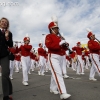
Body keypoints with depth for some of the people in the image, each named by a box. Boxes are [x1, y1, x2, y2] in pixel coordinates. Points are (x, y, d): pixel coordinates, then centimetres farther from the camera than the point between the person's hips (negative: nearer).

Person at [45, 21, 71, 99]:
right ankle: (63, 93, -23)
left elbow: (62, 47, 18)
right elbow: (48, 45, -19)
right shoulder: (48, 36, -2)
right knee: (58, 74, -18)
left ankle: (53, 88, 28)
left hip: (60, 57, 8)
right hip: (53, 57, -8)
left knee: (55, 73, 14)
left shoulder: (59, 37, 20)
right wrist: (59, 43, -23)